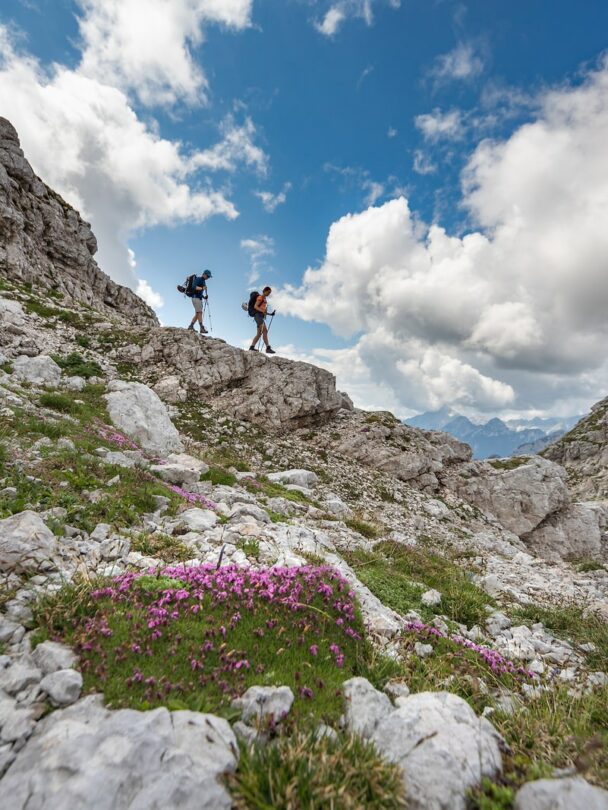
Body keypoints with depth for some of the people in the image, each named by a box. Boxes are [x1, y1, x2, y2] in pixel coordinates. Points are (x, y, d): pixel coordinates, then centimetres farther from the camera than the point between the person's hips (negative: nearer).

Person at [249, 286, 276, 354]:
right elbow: (255, 306, -12)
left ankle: (251, 347, 2)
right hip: (258, 315, -10)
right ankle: (268, 348, -29)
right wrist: (262, 311, -28)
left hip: (261, 317, 10)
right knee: (265, 331, -20)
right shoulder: (260, 297, 1)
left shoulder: (265, 299, 27)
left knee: (259, 333, 3)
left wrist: (270, 313, 13)